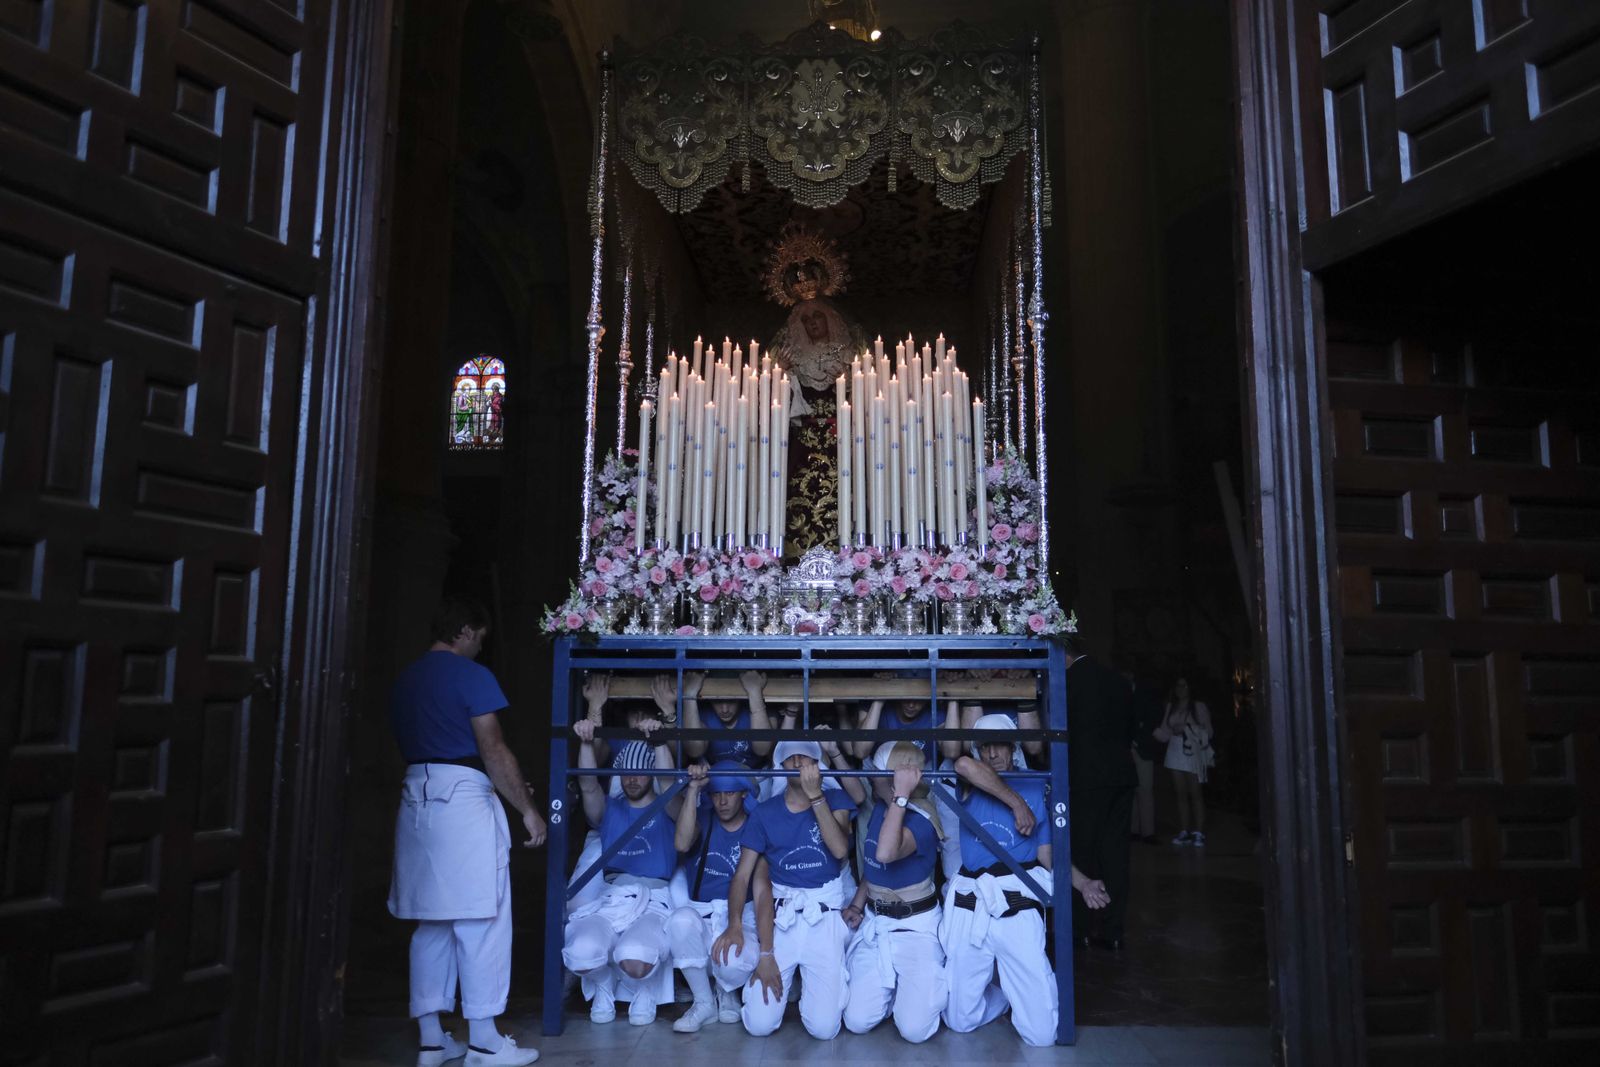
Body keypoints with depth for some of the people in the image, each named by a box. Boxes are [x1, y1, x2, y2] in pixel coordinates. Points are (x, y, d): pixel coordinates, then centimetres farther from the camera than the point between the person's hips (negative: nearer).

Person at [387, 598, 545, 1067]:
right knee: (480, 922, 0)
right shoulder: (471, 676, -8)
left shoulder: (404, 680, 15)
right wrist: (527, 809, -7)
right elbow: (494, 752, -14)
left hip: (416, 797, 8)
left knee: (432, 923, 12)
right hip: (463, 799, -8)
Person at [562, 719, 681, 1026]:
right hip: (609, 897, 2)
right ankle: (604, 986, 8)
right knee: (581, 956, -32)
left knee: (635, 961, -35)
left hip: (653, 899, -2)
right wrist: (586, 743, -19)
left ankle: (644, 991, 6)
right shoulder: (609, 809, 21)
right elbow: (588, 786, 0)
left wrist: (659, 741, -23)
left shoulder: (667, 809, 15)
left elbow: (669, 784, -8)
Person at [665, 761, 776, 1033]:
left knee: (735, 964, -35)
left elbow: (762, 890, -13)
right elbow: (682, 844, -19)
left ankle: (727, 991, 8)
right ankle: (704, 1002, -9)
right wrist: (693, 788, -23)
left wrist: (766, 951, -24)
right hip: (700, 913, 2)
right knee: (681, 918, -34)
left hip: (741, 917, -2)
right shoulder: (704, 822, 6)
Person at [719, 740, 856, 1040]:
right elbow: (742, 875, 2)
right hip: (780, 919, 1)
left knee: (823, 1028, -10)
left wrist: (815, 795, -20)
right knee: (759, 1025, -7)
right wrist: (734, 924, -12)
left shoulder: (835, 800, 2)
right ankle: (788, 980, 24)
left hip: (825, 917, -1)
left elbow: (840, 849, -16)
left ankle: (836, 978, 22)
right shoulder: (765, 812, 4)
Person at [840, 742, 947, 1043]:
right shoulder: (880, 808, 4)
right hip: (874, 923, 6)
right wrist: (857, 906, 10)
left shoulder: (921, 819, -20)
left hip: (915, 926, -6)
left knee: (915, 1030, -12)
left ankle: (934, 983, 18)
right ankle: (895, 985, 27)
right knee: (857, 1022, -2)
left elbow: (886, 853, -40)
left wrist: (901, 796, -36)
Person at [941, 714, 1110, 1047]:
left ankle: (1016, 991, 28)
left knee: (1042, 1034, -4)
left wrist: (1084, 884, -10)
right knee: (960, 1021, 12)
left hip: (1018, 912, -1)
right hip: (967, 911, 1)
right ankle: (1000, 994, 41)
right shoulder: (970, 788, 5)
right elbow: (963, 764, -21)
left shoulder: (1038, 790, 8)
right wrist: (1017, 804, -21)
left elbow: (1048, 857, 7)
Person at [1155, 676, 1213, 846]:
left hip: (1193, 754, -4)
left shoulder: (1199, 707, 4)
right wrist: (1153, 731, -10)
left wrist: (1186, 729, -11)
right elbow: (1165, 732, 9)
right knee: (1181, 794, 3)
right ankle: (1184, 832, 4)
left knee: (1195, 793, -7)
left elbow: (1207, 731, 0)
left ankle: (1199, 833, -8)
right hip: (1175, 754, 4)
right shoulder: (1171, 708, 14)